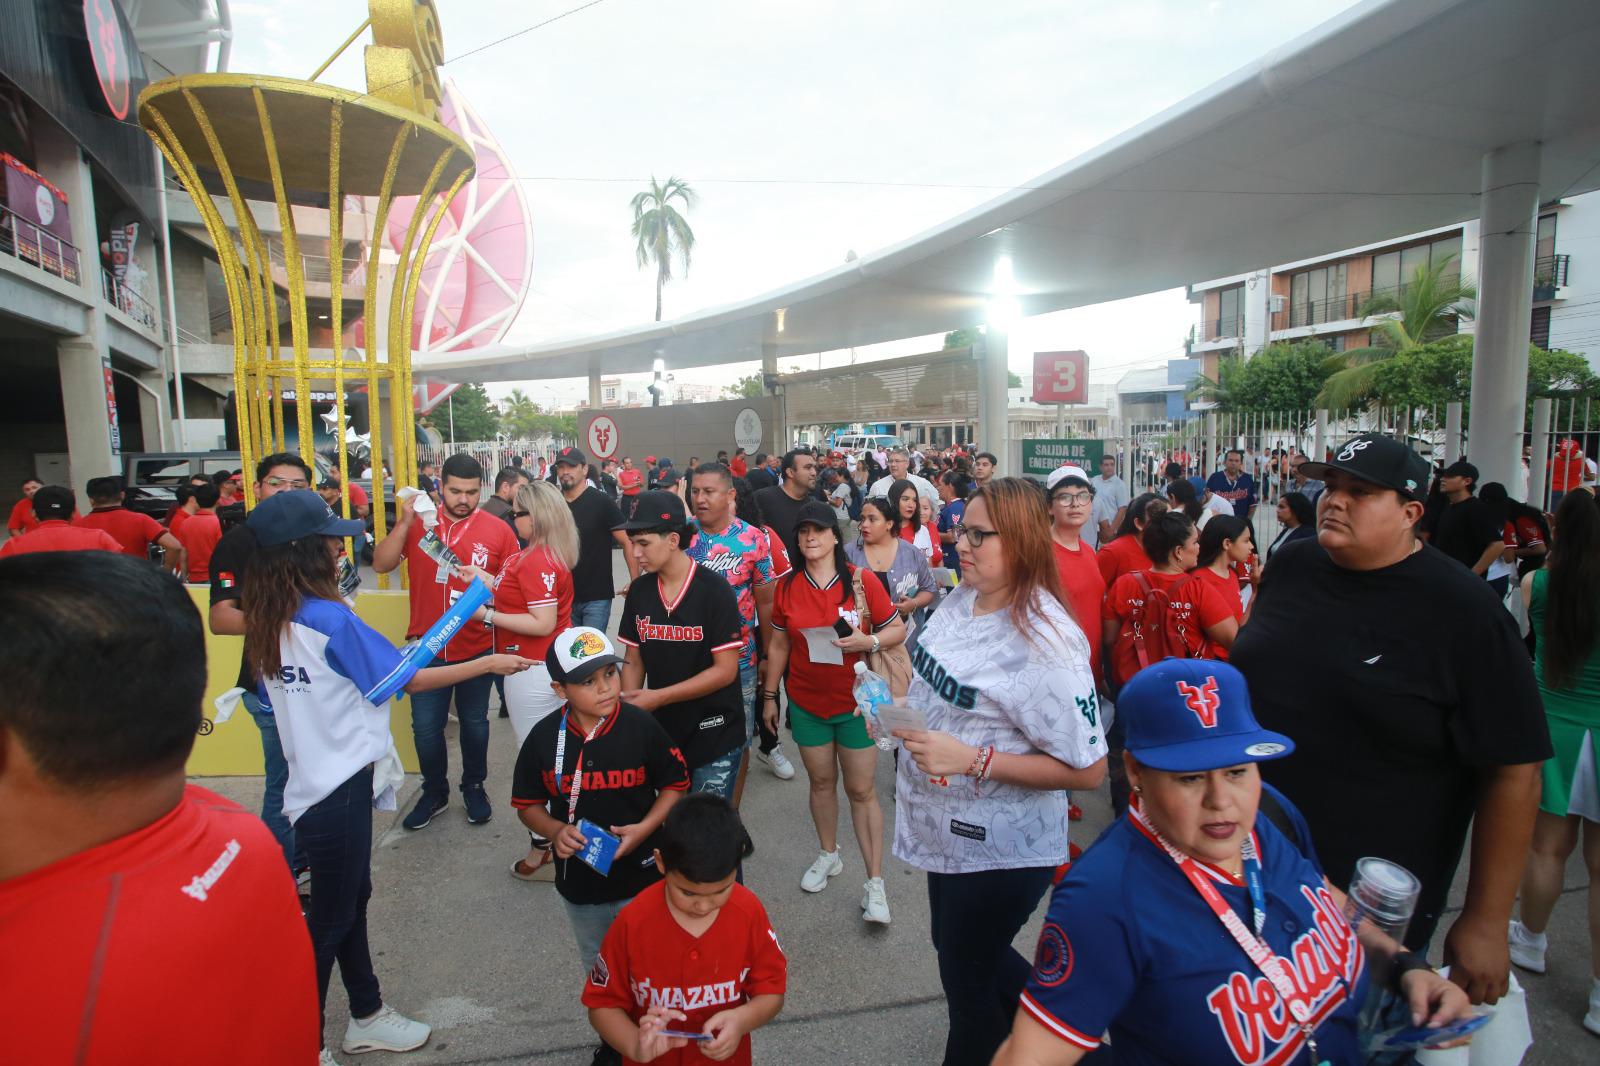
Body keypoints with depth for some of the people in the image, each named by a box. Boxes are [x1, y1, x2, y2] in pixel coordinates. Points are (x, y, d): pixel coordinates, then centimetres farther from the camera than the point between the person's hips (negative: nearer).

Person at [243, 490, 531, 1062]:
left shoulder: (267, 623, 2)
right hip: (339, 790, -8)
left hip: (316, 777, 8)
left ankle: (366, 1016, 37)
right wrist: (488, 663, -8)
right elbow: (409, 679, -16)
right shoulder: (330, 618, -22)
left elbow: (287, 702, 10)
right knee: (331, 919, 7)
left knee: (352, 900, 21)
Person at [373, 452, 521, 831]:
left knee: (474, 722, 15)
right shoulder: (418, 522, -1)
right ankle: (434, 792, 32)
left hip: (477, 648, -1)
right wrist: (405, 522, -17)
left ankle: (474, 788, 35)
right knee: (426, 726, 11)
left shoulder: (497, 530, -6)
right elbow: (381, 564, -7)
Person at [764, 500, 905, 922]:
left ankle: (875, 881, 13)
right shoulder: (787, 586, -3)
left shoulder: (862, 582, -11)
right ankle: (829, 855, 38)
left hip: (855, 701, -2)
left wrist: (868, 641, -24)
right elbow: (779, 644, 6)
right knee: (821, 781, 17)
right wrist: (769, 695, 9)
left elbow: (897, 630, -4)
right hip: (806, 701, 3)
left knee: (861, 790, 4)